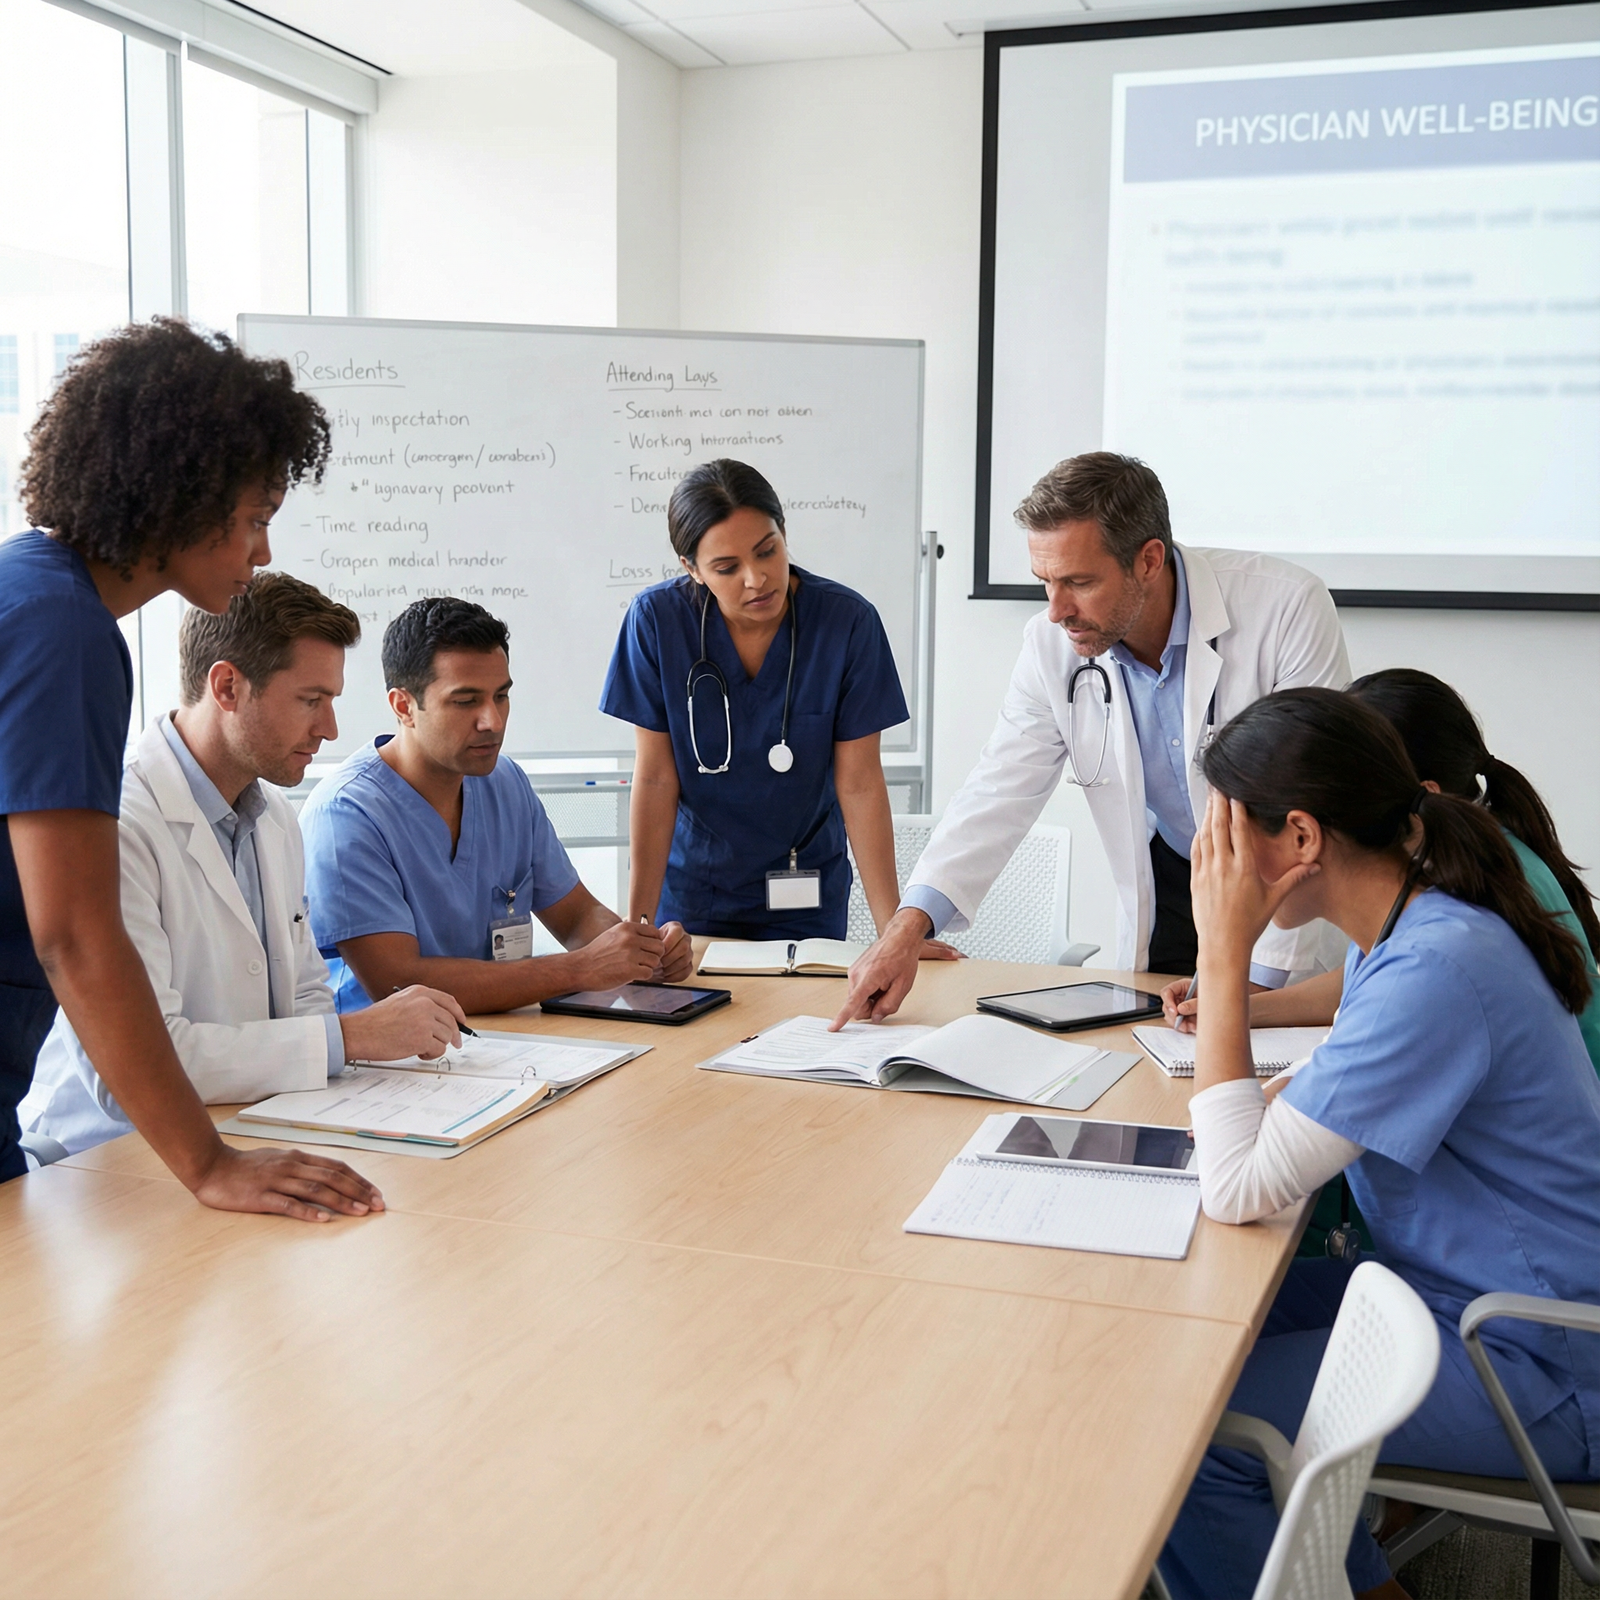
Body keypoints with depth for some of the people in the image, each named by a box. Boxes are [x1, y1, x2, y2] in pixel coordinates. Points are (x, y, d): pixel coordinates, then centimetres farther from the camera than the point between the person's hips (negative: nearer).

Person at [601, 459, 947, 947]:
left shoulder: (848, 622, -17)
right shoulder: (657, 619, -16)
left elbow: (860, 784, -14)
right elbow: (656, 779, -12)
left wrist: (895, 927, -18)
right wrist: (638, 920, -15)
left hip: (808, 898, 0)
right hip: (691, 890, 0)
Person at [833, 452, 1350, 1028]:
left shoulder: (1288, 607, -25)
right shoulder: (1052, 646, -12)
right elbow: (999, 797, -10)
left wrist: (1263, 976, -25)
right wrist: (908, 925, -24)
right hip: (1170, 884, 3)